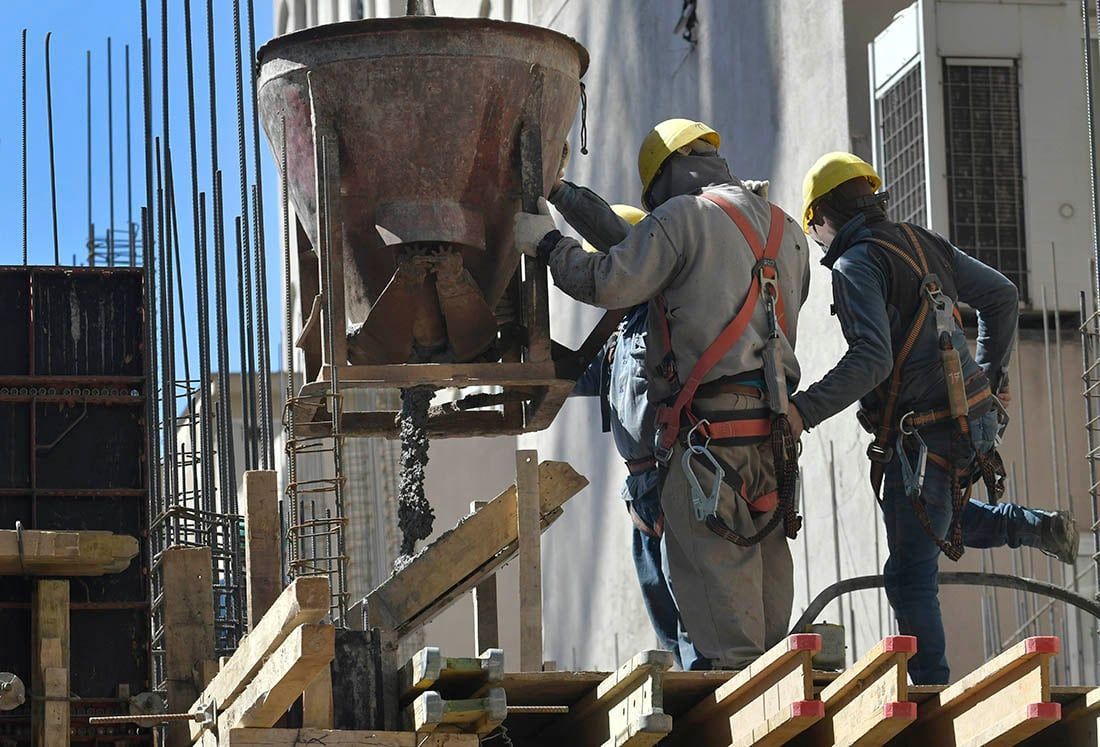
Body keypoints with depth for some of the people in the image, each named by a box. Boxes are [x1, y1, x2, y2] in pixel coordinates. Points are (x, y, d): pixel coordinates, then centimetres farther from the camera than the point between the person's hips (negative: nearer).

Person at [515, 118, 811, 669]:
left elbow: (609, 282, -11)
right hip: (774, 429, 7)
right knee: (765, 562, 10)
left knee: (711, 566, -6)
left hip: (709, 426, -7)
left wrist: (547, 243, 4)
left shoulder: (683, 217, -4)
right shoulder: (787, 231, 18)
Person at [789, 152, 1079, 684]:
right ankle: (1033, 526, 20)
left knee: (910, 573, 0)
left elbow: (872, 360, -26)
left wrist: (803, 412, -27)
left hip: (924, 436, -8)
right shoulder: (923, 243, 10)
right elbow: (1002, 296, 17)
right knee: (940, 517, 34)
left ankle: (930, 685, 1)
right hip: (974, 416, 8)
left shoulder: (856, 265, -13)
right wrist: (992, 376, 28)